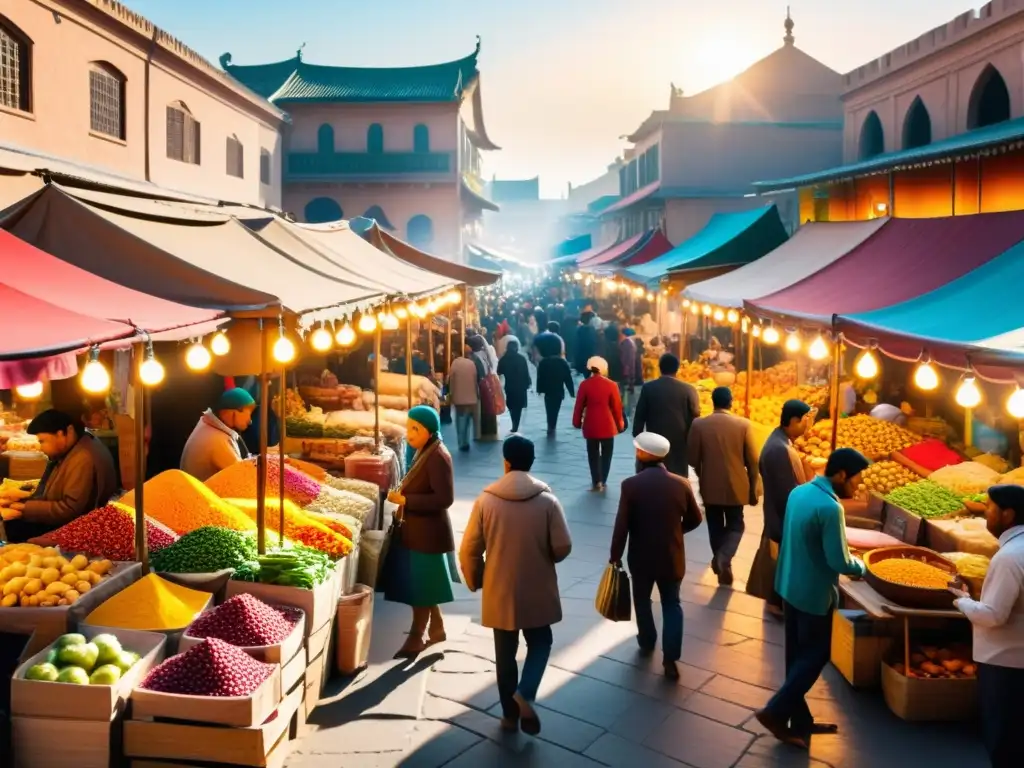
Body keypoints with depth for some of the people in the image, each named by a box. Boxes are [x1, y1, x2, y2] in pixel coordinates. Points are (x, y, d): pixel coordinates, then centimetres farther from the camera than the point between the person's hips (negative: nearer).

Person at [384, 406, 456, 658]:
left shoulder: (438, 457, -20)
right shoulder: (424, 453, 10)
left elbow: (444, 498, -25)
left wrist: (405, 500, -23)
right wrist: (404, 500, 4)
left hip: (427, 532, -10)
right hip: (417, 529, 10)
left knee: (420, 588, 1)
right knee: (422, 586, 18)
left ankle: (416, 638, 13)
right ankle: (436, 628, 31)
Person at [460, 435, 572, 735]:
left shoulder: (485, 500, -10)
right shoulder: (547, 500, -11)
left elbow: (469, 551, -7)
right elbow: (563, 547, -10)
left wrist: (475, 581, 11)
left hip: (500, 592, 1)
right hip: (537, 590, 0)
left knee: (505, 653, 16)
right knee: (540, 643, 20)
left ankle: (510, 714, 25)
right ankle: (525, 693, -2)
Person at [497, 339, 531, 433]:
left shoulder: (503, 359, -4)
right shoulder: (521, 358, -7)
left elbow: (499, 372, 0)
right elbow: (526, 373, -6)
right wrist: (528, 383, 6)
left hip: (509, 387, 2)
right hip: (520, 386, -2)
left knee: (512, 407, 18)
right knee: (518, 407, 5)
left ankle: (514, 426, 23)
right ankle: (515, 427, -1)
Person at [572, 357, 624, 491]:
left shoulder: (584, 385, -7)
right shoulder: (611, 385, -9)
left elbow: (579, 405, -3)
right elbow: (617, 407, -5)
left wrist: (577, 422, 11)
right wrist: (620, 424, 8)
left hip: (591, 426, 1)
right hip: (607, 426, -1)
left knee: (593, 454, 12)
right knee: (606, 454, 12)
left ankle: (596, 482, 9)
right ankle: (602, 482, 14)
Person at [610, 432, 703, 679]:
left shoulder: (631, 485, -17)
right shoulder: (681, 484, -8)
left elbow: (621, 526, -15)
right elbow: (694, 520, 4)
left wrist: (615, 556, -3)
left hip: (641, 557, -1)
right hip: (672, 557, 1)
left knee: (642, 600, 22)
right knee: (672, 604, 15)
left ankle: (647, 643, 40)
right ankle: (670, 658, 8)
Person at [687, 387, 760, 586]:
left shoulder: (698, 425, -10)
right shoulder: (744, 424, -10)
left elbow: (693, 459, -5)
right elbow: (752, 461, -6)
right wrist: (753, 489, 6)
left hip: (710, 487, 0)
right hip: (736, 486, 0)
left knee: (716, 528, 16)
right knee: (735, 525, 15)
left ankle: (721, 562, 21)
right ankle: (724, 558, -9)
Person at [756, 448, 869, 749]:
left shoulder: (799, 492, 3)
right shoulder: (830, 508, -24)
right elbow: (839, 562, -21)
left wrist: (851, 563, 14)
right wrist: (861, 567, 1)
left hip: (789, 587, 8)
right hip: (814, 595, -8)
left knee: (797, 656, 16)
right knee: (815, 656, 8)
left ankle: (799, 720, 27)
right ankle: (775, 711, 8)